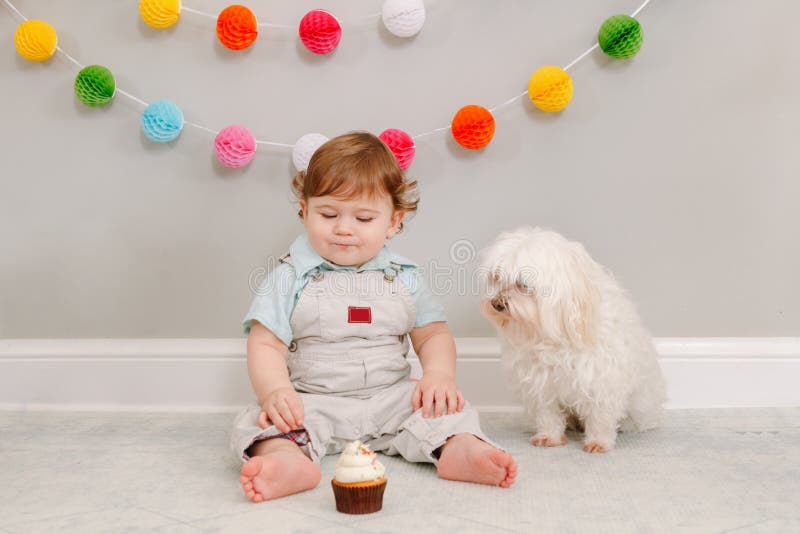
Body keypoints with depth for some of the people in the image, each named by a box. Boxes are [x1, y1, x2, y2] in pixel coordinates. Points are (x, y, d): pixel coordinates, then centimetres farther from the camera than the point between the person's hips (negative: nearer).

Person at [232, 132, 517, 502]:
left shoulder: (404, 277, 7)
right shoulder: (290, 278, -1)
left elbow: (433, 334, 10)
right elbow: (265, 345, -6)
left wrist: (439, 374, -12)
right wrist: (276, 391, -26)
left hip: (391, 399, 3)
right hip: (313, 404, -2)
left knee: (450, 410, -17)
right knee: (258, 421, -27)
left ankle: (459, 448, -42)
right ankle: (287, 458, -53)